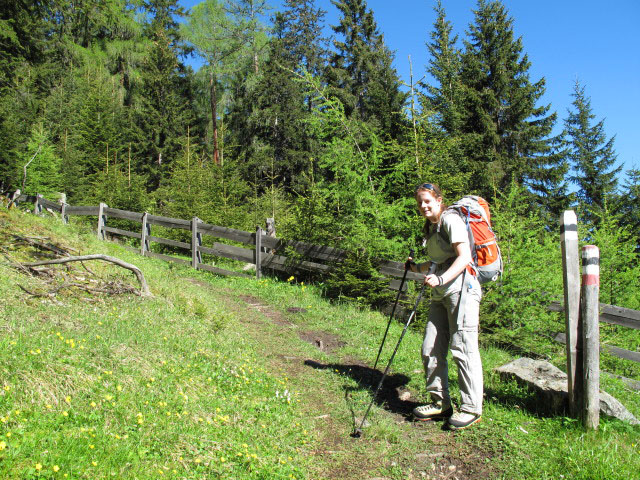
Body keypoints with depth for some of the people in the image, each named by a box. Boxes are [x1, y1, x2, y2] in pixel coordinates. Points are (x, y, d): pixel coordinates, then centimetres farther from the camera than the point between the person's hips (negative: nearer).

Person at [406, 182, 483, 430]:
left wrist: (441, 278, -27)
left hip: (461, 288, -9)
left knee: (463, 348, -6)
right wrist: (417, 267, 15)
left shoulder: (450, 220, -5)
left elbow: (464, 257, -16)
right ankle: (440, 403, 18)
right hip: (440, 294, 9)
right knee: (430, 349, 6)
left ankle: (471, 408, 5)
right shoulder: (430, 227, 21)